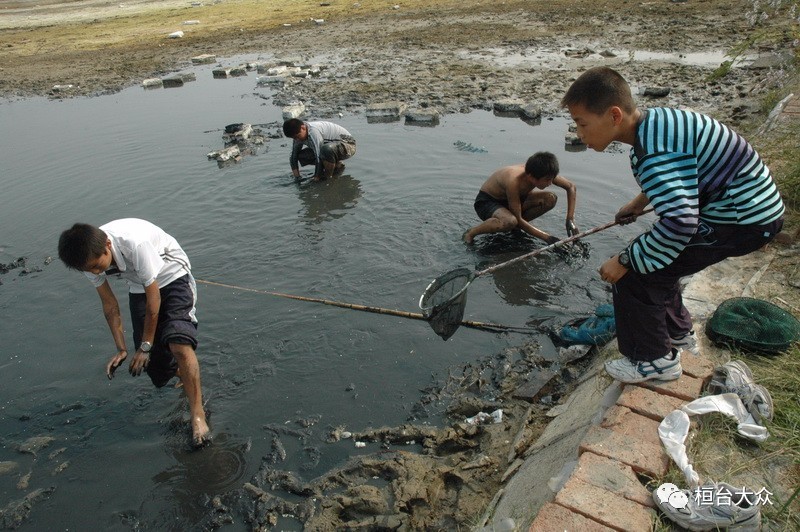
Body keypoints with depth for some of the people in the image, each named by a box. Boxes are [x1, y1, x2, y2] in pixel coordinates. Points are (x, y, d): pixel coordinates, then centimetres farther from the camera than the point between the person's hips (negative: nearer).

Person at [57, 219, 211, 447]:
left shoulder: (135, 243, -38)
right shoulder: (89, 257, -18)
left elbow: (153, 298, -27)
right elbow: (109, 304, -5)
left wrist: (145, 346, -18)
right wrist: (121, 349, -6)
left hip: (172, 277, -6)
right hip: (139, 289, 6)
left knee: (179, 343, -26)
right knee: (152, 361, 0)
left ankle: (198, 416, -19)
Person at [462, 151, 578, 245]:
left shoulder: (545, 174, -18)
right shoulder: (514, 181, -37)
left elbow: (571, 187, -3)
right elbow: (518, 218, -31)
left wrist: (570, 220, -11)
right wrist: (547, 238, -31)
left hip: (508, 199, 7)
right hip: (486, 202, -7)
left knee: (551, 199, -13)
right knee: (510, 221, -42)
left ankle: (516, 226, 5)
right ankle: (470, 233, -16)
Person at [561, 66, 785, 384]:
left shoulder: (656, 151, -29)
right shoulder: (654, 119, 1)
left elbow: (679, 223, -36)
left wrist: (624, 261, -25)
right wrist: (641, 201, 18)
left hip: (745, 219, -10)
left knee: (634, 271, -9)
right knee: (649, 258, 18)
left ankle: (656, 360, 7)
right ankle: (678, 334, 35)